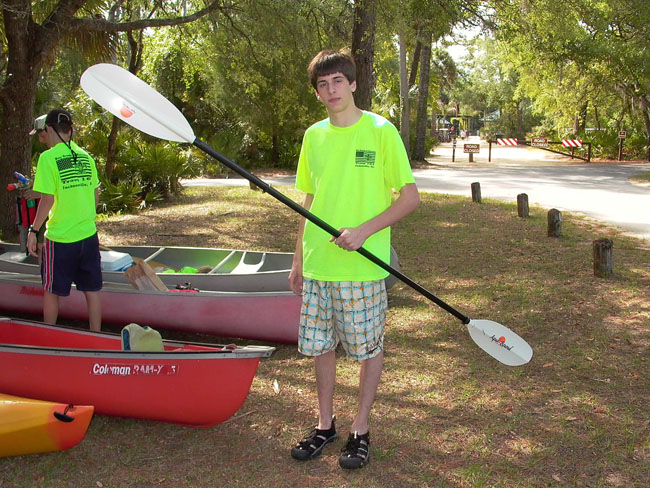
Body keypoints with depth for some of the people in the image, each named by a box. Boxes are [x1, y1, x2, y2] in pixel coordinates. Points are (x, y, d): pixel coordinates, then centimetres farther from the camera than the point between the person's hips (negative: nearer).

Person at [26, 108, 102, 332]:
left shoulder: (48, 158, -12)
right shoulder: (86, 156, 5)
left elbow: (47, 200, -15)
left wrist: (33, 231, -5)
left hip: (59, 238, -5)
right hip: (89, 234, 5)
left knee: (51, 292, 12)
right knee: (91, 291, 11)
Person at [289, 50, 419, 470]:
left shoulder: (381, 131, -7)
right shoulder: (314, 136, 9)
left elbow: (410, 197, -7)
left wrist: (364, 230, -18)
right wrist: (299, 260, 14)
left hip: (363, 268, -5)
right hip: (318, 266, 5)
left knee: (369, 349, 7)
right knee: (321, 346, 13)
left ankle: (361, 430, 24)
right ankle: (325, 425, 30)